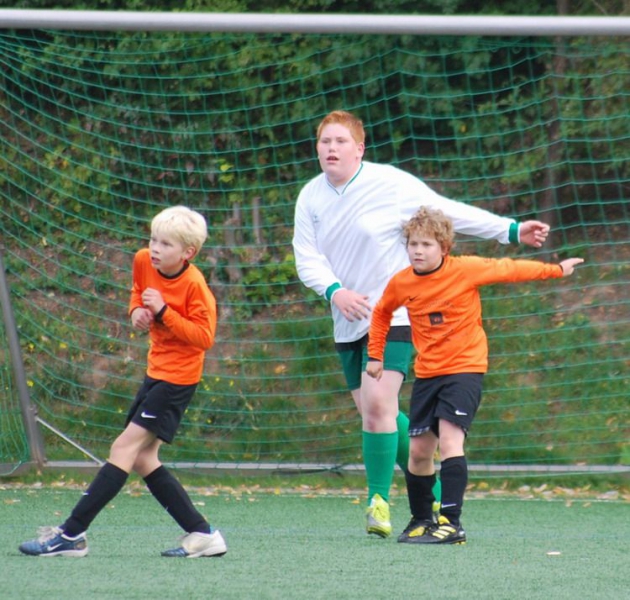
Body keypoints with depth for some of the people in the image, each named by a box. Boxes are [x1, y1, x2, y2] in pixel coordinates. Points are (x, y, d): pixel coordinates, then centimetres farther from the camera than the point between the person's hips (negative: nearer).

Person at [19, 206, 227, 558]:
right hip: (156, 371, 9)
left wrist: (164, 311, -29)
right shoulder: (143, 261, 1)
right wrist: (138, 311, 1)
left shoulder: (194, 285, -20)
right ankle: (202, 534, 11)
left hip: (177, 377, -9)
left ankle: (72, 535, -14)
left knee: (125, 448, -13)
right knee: (143, 458, 8)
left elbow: (204, 337, -23)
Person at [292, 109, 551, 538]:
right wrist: (335, 291, -20)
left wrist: (512, 230, -2)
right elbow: (306, 257, 0)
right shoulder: (311, 198, 5)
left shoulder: (392, 185, -8)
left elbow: (450, 213, -1)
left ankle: (379, 500, -13)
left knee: (378, 402, -21)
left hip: (393, 315, -6)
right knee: (376, 414, 7)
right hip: (348, 323, 6)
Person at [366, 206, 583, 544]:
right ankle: (420, 521, 26)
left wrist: (557, 270, 7)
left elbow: (509, 270, 0)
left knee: (449, 438, -21)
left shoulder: (466, 270, -12)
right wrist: (375, 355, 16)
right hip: (427, 373, 5)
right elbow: (382, 313, 19)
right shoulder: (401, 283, -2)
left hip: (465, 367, -5)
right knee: (419, 450, 6)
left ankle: (451, 522, -25)